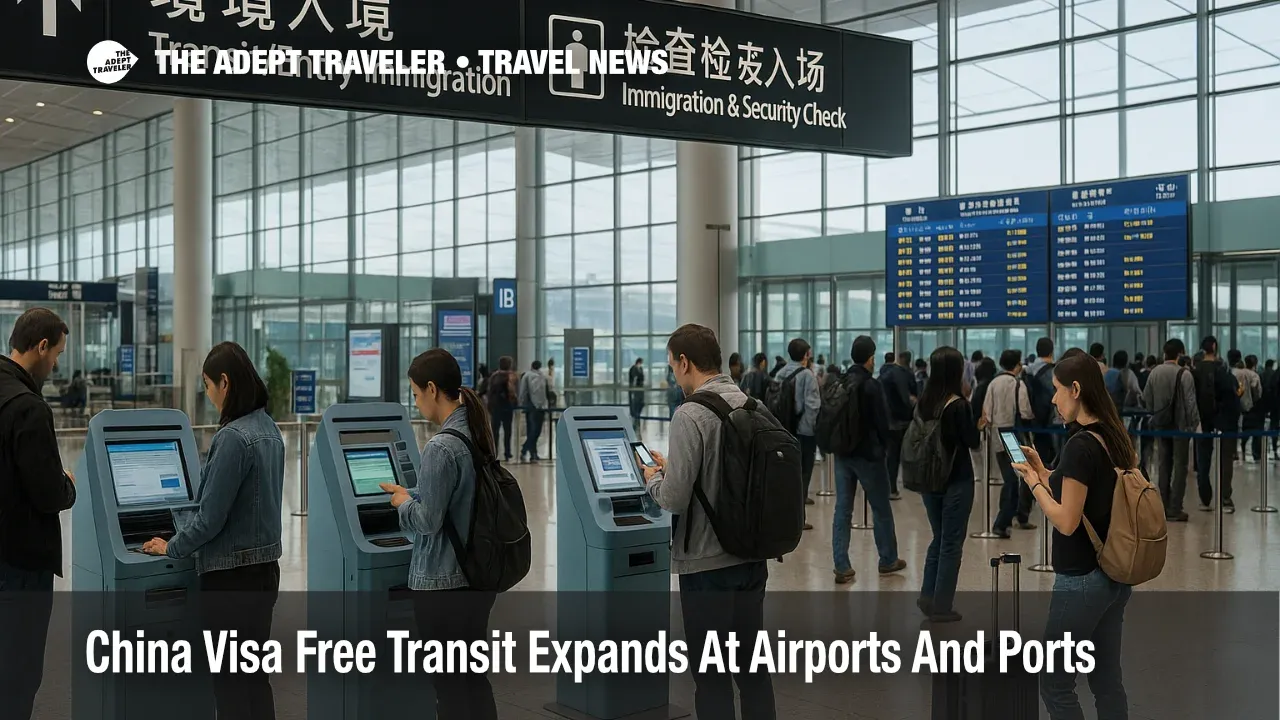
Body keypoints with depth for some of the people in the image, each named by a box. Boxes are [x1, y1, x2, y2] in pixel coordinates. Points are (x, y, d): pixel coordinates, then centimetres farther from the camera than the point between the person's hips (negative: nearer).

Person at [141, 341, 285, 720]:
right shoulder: (269, 429, 7)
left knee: (230, 682, 2)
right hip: (263, 568, 9)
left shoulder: (233, 437, -21)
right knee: (255, 675, 15)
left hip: (232, 575, -9)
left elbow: (211, 517, -18)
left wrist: (172, 548, -1)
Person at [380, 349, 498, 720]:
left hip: (443, 582, -8)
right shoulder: (479, 435, 5)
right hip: (479, 576, 8)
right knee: (475, 675, 18)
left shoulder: (441, 447, -21)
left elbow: (428, 521, -19)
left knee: (449, 684, 4)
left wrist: (404, 503, -1)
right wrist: (411, 492, 17)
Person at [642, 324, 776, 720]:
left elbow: (674, 498, -19)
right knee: (752, 667, 16)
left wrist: (654, 479, 1)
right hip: (752, 557, 7)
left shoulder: (691, 415, -17)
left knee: (712, 677, 3)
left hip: (708, 564, -7)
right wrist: (673, 468, 16)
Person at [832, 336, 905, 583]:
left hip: (843, 454, 5)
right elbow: (882, 422, -11)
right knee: (881, 509, 11)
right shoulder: (871, 386, -16)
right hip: (868, 454, -5)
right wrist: (883, 445, 7)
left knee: (842, 510, 6)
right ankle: (888, 560, 23)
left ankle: (842, 567, 3)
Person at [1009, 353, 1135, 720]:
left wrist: (1034, 483, -8)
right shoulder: (1115, 438, 7)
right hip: (1114, 576, 9)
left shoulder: (1081, 444, -21)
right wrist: (1045, 472, 13)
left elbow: (1067, 521, -20)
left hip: (1083, 580, -9)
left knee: (1055, 684, 3)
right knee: (1108, 679, 14)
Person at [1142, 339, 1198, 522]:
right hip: (1181, 425, -5)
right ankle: (1175, 510, -2)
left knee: (1164, 465, 12)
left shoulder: (1154, 373, 2)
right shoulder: (1184, 374, -13)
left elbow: (1146, 399, 7)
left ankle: (1163, 508, 13)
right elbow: (1190, 402, -14)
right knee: (1180, 466, 1)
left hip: (1160, 425, 5)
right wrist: (1196, 423, -8)